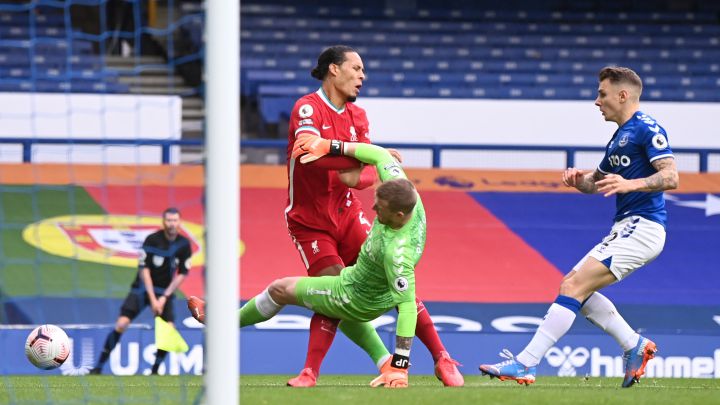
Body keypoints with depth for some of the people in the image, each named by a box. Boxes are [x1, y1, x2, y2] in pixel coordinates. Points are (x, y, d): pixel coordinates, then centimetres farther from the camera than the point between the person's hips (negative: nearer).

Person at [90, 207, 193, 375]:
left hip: (165, 292, 2)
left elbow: (182, 275, -2)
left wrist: (164, 297, -10)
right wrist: (152, 299, -17)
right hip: (142, 288, -2)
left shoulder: (184, 245, -6)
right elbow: (144, 270, -13)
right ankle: (99, 366, -10)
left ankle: (155, 370, 1)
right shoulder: (152, 240, -14)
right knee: (121, 324, -16)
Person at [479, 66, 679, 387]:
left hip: (641, 227, -10)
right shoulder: (620, 136, 21)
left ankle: (526, 364, -19)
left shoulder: (646, 129, -9)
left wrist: (631, 184, -34)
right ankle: (635, 346, 12)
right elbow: (596, 182, 29)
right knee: (574, 286, 11)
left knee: (574, 286, -16)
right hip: (627, 228, 10)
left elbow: (671, 177, -20)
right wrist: (578, 179, 7)